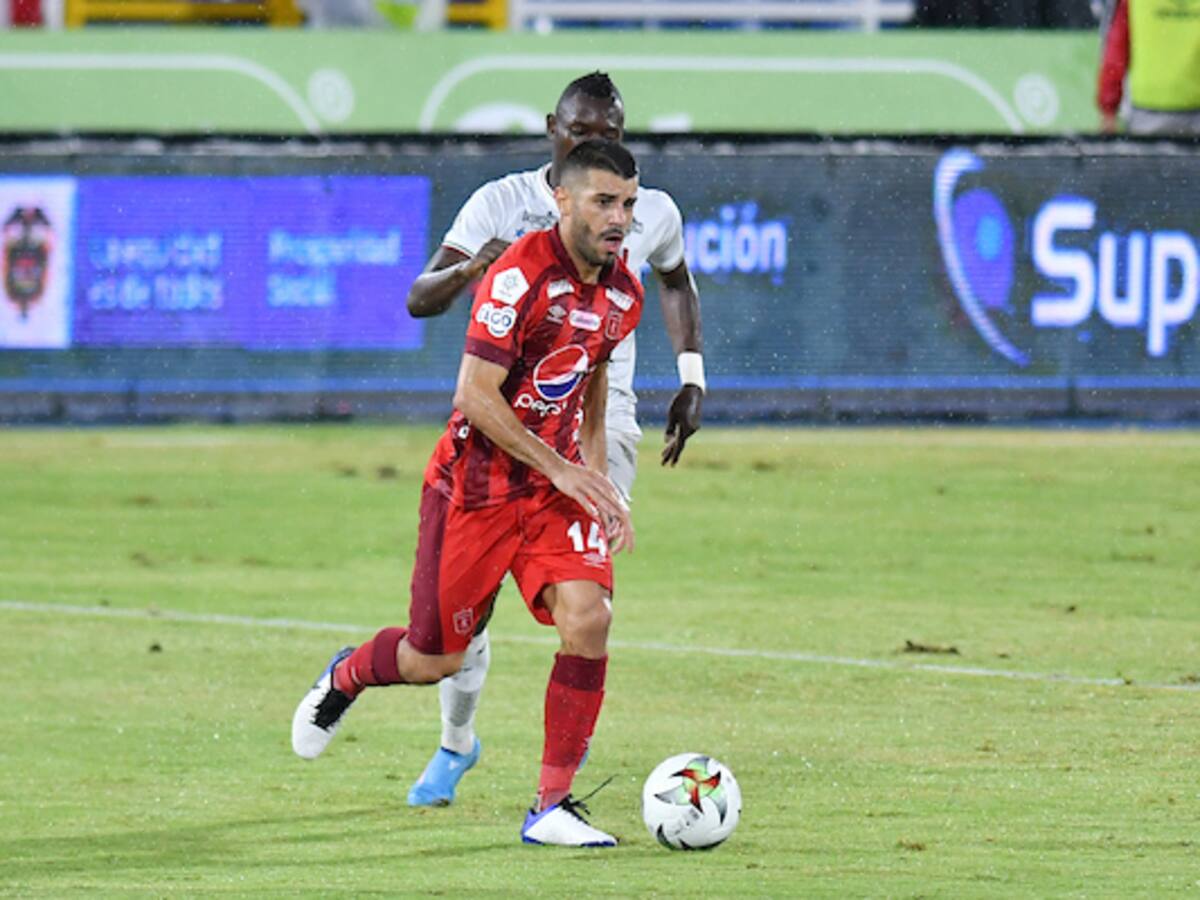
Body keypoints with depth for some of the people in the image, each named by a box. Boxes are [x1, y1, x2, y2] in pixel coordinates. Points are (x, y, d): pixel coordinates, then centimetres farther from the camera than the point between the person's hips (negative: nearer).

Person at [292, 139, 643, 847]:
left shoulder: (622, 292, 3)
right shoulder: (522, 273, -21)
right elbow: (475, 395, -22)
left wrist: (599, 478, 14)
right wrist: (560, 469, -21)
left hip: (560, 483, 5)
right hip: (477, 485, -5)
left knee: (587, 617, -17)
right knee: (437, 658, 4)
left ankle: (551, 807, -8)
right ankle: (346, 678, 41)